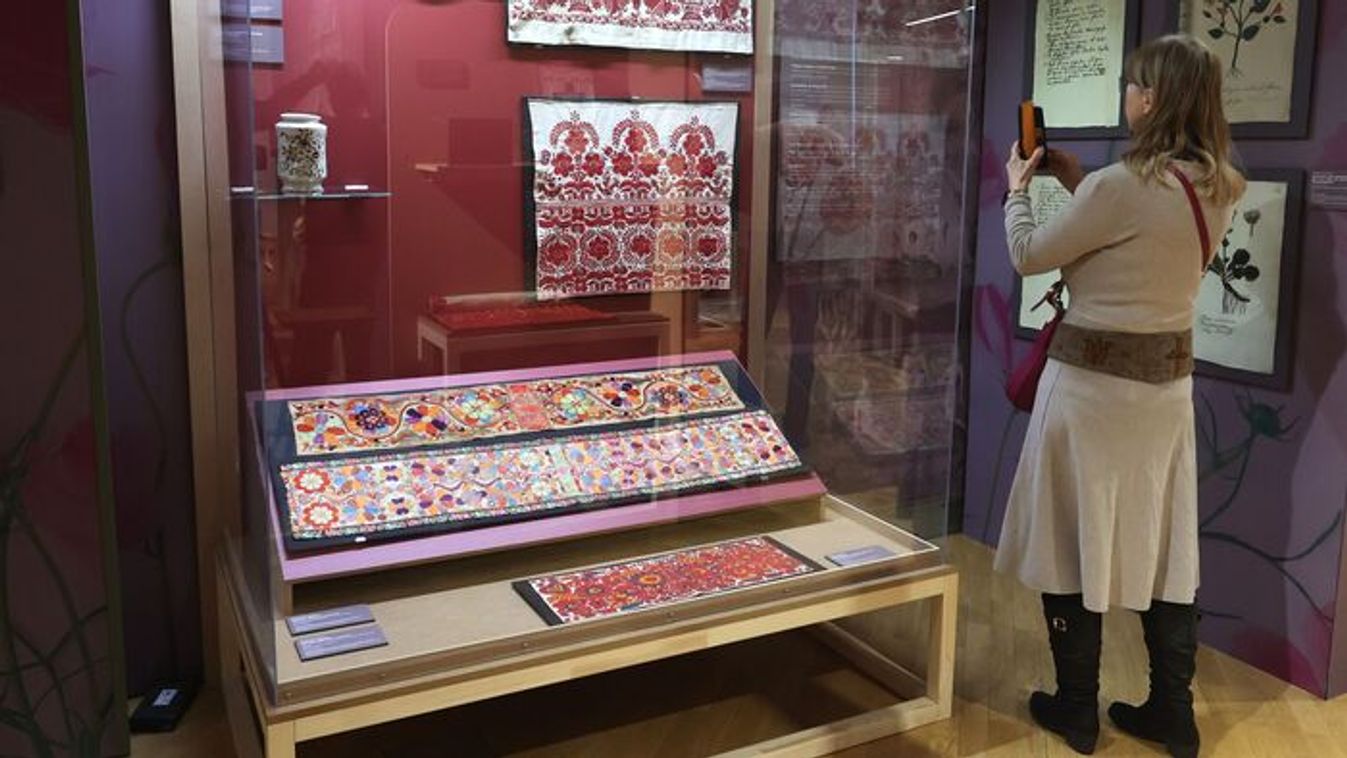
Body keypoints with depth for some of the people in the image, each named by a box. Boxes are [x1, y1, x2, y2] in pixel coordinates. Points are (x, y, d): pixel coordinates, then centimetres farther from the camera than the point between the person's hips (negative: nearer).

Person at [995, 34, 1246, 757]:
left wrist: (1018, 188, 9)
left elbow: (1029, 256, -8)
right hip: (1168, 378, 7)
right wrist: (1077, 183, 18)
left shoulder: (1121, 186, -20)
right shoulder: (1218, 189, 4)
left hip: (1094, 379, -7)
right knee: (1163, 544, 14)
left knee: (1074, 541, 7)